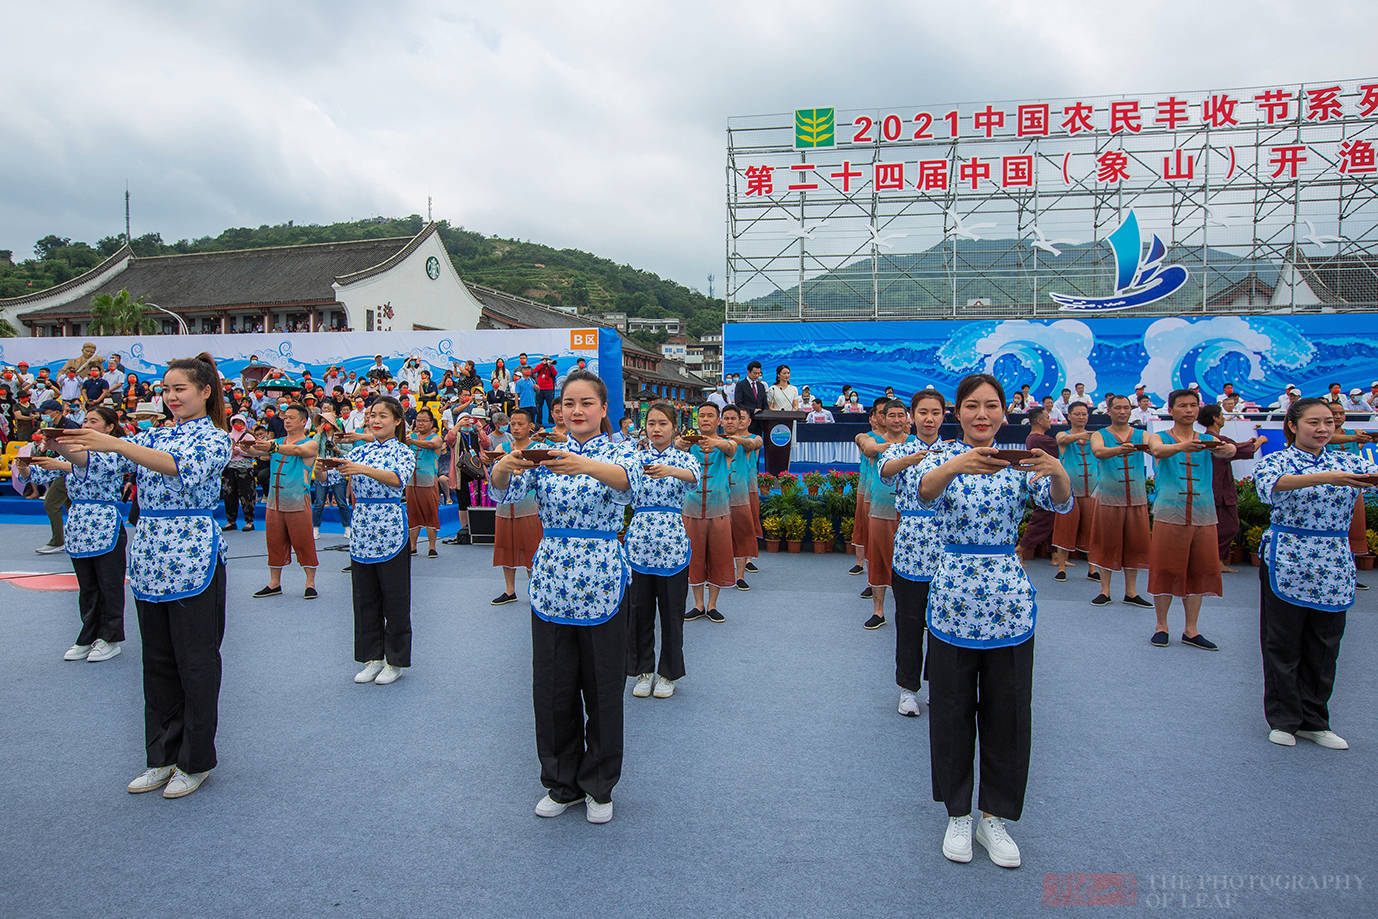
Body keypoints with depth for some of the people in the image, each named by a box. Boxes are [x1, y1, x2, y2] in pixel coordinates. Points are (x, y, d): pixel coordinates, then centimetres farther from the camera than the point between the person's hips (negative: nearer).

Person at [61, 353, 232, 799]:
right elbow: (91, 462, 9)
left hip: (193, 557, -6)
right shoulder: (153, 436, 15)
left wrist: (114, 443, -32)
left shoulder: (215, 438, -4)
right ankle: (162, 756, 25)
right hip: (149, 557, 7)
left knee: (196, 662, 1)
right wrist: (67, 444, -13)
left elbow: (181, 466, -25)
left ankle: (195, 761, 14)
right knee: (158, 660, 13)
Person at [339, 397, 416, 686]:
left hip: (390, 530, -5)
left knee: (395, 597, 2)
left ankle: (396, 660, 14)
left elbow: (397, 478, -22)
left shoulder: (403, 451, -1)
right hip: (361, 528, 5)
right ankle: (373, 657, 23)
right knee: (365, 596, 11)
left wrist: (363, 469, -35)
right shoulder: (360, 450, 12)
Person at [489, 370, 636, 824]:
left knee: (603, 689, 7)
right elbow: (507, 488, -12)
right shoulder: (546, 455, 6)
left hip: (601, 583, -3)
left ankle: (599, 785, 27)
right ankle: (561, 783, 30)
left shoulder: (616, 453, -2)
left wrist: (587, 466, -47)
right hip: (550, 583, 3)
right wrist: (505, 466, -35)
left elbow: (625, 480, -27)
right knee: (553, 689, 11)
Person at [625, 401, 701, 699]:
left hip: (672, 545, -1)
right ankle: (643, 670, 25)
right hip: (638, 543, 2)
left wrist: (670, 470, -44)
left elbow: (695, 475, -23)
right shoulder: (634, 458, 7)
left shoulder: (683, 457, 1)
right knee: (639, 610, 9)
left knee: (672, 610, 6)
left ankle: (668, 673, 23)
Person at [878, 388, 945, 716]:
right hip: (910, 547, -1)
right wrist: (910, 459, -43)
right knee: (909, 621, 7)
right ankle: (909, 687, 21)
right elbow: (885, 469, -21)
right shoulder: (900, 450, 3)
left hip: (947, 549, 1)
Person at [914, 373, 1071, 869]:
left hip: (1009, 603, 2)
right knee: (952, 711, 9)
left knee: (1008, 712, 10)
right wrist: (957, 464, -46)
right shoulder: (943, 458, -2)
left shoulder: (1020, 461, 2)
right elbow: (926, 492, -25)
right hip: (953, 599, -1)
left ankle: (995, 817, 28)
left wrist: (1056, 470, -38)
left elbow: (1059, 503, -16)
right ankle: (958, 814, 27)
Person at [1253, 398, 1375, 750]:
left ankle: (1314, 722, 22)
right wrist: (1326, 477, -39)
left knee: (1324, 647, 9)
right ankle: (1283, 720, 17)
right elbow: (1271, 485, -26)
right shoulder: (1276, 460, -3)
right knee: (1283, 645, 4)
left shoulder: (1348, 461, 10)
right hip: (1286, 562, -4)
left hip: (1335, 568, 4)